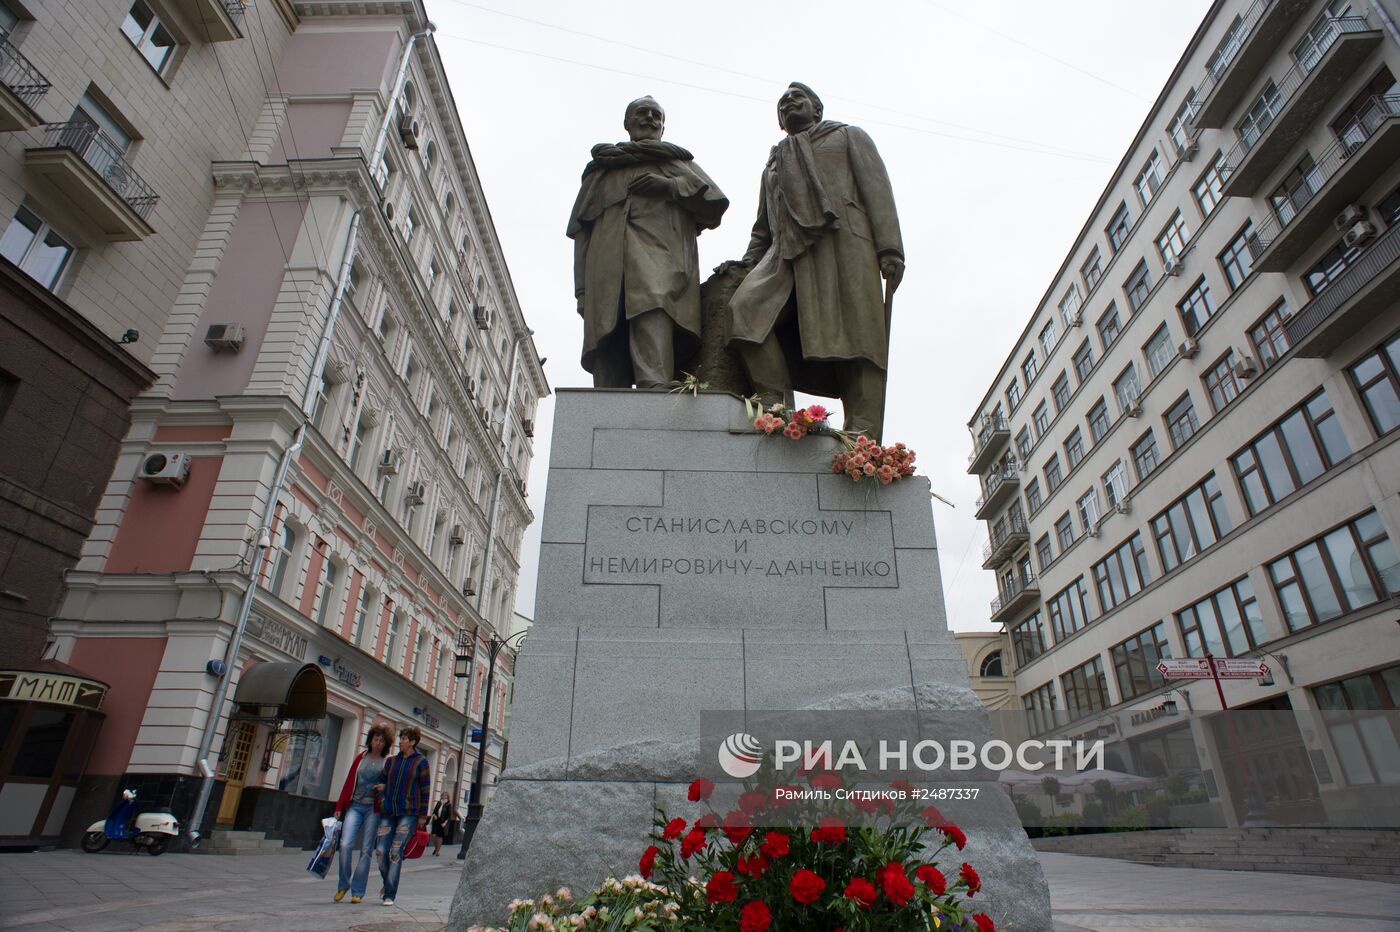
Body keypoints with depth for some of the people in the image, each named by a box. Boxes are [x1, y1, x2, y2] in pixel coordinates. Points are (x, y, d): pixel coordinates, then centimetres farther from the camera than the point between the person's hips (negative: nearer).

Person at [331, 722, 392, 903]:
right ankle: (343, 884, 12)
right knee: (346, 844, -10)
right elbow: (349, 782, 9)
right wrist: (339, 807, 6)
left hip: (374, 808, -2)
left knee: (366, 850, 0)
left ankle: (357, 891, 11)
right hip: (355, 805, 2)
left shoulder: (388, 762, 3)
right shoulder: (361, 757, 11)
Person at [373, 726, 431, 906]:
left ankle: (389, 895, 2)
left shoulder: (421, 762, -2)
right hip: (389, 812, 4)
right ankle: (388, 883, 27)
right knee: (382, 851, 0)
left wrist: (423, 816, -3)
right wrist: (382, 799, -1)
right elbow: (383, 782, 19)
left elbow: (426, 790, -1)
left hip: (409, 813, -4)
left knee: (396, 852, -8)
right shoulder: (391, 761, 11)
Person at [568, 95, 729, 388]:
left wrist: (670, 186, 3)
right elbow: (580, 230, 22)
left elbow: (715, 201, 18)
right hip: (607, 270, 2)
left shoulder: (678, 162, 34)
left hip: (660, 262, -2)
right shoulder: (601, 169, 35)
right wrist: (582, 290, 7)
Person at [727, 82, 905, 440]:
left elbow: (878, 191, 8)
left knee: (855, 339, -18)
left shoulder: (849, 136, 24)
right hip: (787, 250, 4)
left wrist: (890, 248, -8)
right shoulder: (774, 162, 36)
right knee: (745, 307, -24)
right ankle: (777, 409, -27)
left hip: (842, 238, -3)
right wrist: (747, 267, 13)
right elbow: (762, 226, 32)